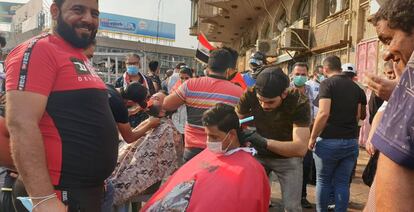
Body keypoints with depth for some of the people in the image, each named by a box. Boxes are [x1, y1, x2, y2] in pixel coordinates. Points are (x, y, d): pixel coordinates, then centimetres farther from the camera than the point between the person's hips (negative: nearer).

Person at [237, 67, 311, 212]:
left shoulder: (300, 102, -28)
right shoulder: (250, 94, -23)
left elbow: (301, 148, -34)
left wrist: (265, 142, -45)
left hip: (288, 157, -2)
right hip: (258, 154, 2)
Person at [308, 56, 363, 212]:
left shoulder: (327, 83, -9)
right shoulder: (355, 86, 10)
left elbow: (324, 113, -19)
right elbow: (358, 115, 17)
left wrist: (313, 137, -11)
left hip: (329, 140, -5)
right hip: (351, 141, 5)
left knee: (323, 181, 10)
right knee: (342, 182, 10)